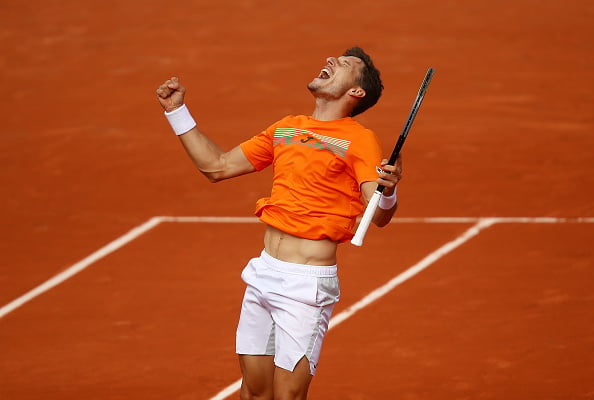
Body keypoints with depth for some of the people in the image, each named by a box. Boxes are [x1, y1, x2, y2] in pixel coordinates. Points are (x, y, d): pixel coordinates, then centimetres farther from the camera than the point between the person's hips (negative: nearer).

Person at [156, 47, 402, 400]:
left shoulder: (360, 140, -6)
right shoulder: (285, 129, 14)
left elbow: (379, 216, -17)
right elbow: (217, 166, 22)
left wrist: (387, 192, -40)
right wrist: (177, 111, 21)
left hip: (307, 284, -6)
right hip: (264, 273, 6)